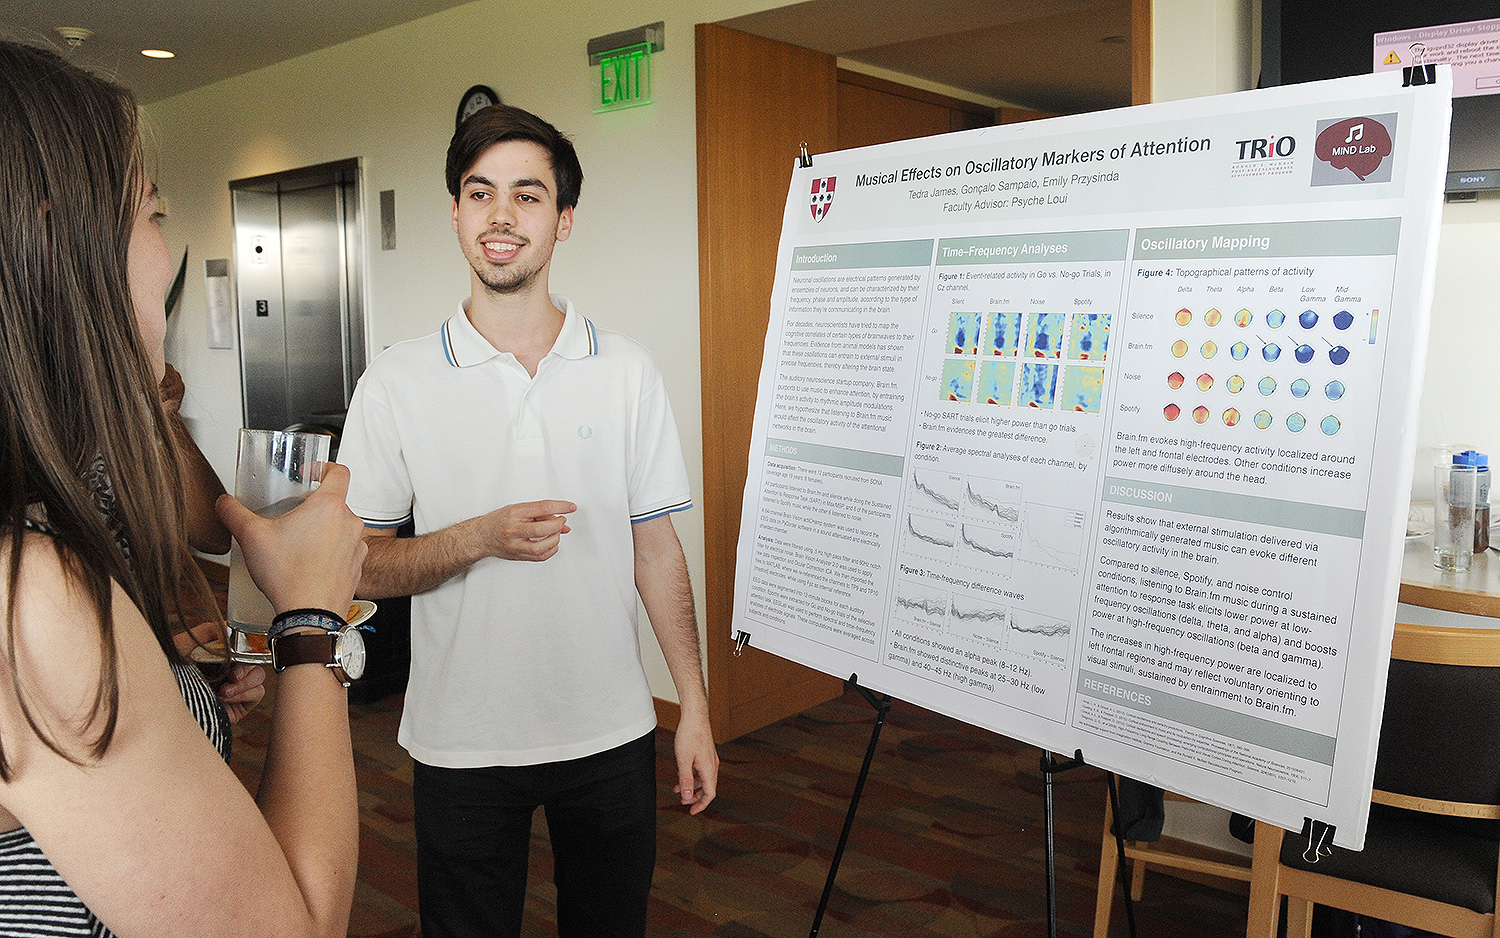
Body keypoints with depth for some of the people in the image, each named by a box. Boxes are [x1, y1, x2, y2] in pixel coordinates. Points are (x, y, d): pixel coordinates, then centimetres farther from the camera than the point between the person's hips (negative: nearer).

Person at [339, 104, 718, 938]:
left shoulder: (629, 373, -1)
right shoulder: (397, 384, -5)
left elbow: (656, 548, 2)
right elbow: (358, 568, -4)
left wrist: (695, 709, 0)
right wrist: (478, 538, -21)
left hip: (611, 735, 1)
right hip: (462, 742, -1)